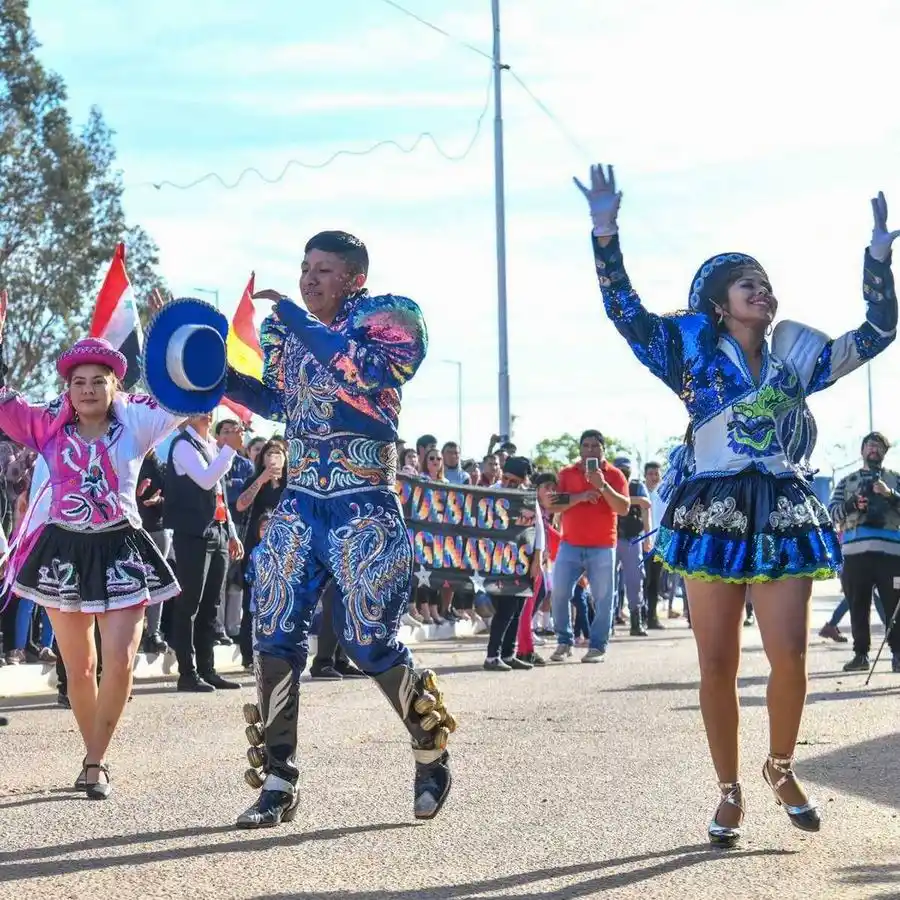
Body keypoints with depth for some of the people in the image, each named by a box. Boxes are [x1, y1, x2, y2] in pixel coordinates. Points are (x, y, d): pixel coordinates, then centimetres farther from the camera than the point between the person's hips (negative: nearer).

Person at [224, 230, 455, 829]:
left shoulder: (390, 317, -6)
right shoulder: (285, 326, 11)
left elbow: (366, 372, -27)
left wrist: (297, 322, -22)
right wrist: (221, 378, 11)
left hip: (365, 508, -5)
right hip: (300, 504, 5)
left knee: (370, 643, -7)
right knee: (275, 637, -4)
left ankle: (433, 755, 17)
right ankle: (278, 781, 5)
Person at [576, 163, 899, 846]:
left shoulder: (797, 357, 12)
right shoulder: (695, 352, 5)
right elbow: (625, 309, -3)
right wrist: (606, 232, -12)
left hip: (784, 516, 2)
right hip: (713, 515, -1)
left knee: (790, 656, -9)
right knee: (717, 664, 0)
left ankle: (781, 768, 16)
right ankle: (730, 792, 13)